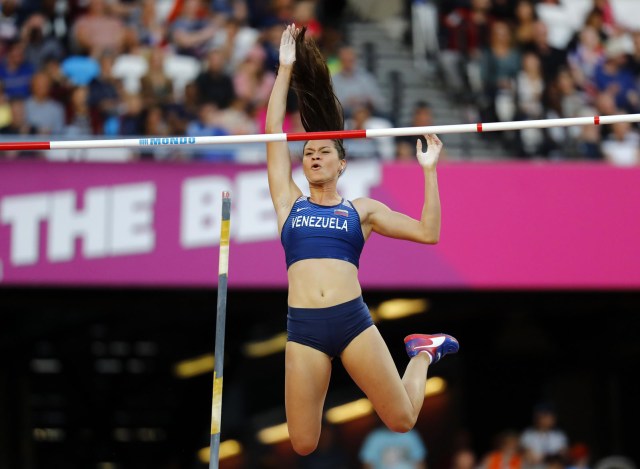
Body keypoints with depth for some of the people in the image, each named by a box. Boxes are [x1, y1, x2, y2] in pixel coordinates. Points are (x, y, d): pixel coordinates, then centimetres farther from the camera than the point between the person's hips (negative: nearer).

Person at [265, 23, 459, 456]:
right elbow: (274, 133, 12)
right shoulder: (289, 203, 15)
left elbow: (428, 232, 10)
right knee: (304, 446, -2)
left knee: (402, 422, 1)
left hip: (353, 320, 0)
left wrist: (429, 171, 6)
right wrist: (285, 70, 12)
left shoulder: (362, 209, 15)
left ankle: (422, 355, 33)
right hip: (303, 327, 1)